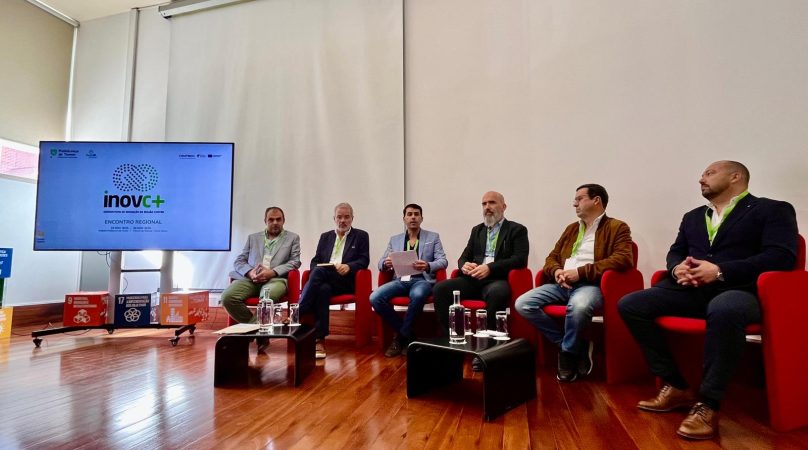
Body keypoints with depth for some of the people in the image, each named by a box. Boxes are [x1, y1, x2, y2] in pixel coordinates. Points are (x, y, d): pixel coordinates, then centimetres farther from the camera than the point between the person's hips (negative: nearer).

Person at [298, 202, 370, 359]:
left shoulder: (361, 236, 14)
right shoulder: (325, 236, 24)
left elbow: (364, 260, 2)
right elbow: (315, 261, 16)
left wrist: (349, 266, -18)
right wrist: (316, 273, -8)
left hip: (345, 280, -3)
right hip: (325, 279, 3)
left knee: (320, 271, -33)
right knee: (322, 289, -35)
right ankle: (319, 340, -37)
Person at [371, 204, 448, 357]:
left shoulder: (433, 237, 13)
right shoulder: (394, 239, 19)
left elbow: (443, 261, 2)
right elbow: (380, 264, 13)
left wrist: (428, 266, -20)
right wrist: (386, 263, -13)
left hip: (422, 280, -3)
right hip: (400, 280, 3)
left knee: (417, 295, -39)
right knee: (375, 298, -25)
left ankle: (401, 336, -14)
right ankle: (407, 335, -7)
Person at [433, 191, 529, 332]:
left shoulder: (517, 230, 8)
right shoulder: (477, 230, 24)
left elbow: (520, 259, -6)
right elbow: (464, 257, 20)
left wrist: (490, 268, -19)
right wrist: (464, 266, -6)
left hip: (497, 279, -4)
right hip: (473, 279, 5)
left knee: (496, 293, -40)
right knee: (440, 288, -20)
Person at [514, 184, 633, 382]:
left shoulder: (617, 227, 5)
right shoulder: (571, 228, 25)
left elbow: (623, 258, -12)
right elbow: (552, 257, 23)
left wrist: (580, 272, -18)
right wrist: (556, 271, -4)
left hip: (590, 284, -6)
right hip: (562, 284, 6)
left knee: (578, 306, -41)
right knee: (522, 304, -16)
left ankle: (568, 353, -10)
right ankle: (577, 346, -4)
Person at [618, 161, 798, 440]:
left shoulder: (773, 210, 7)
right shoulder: (692, 216, 26)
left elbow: (781, 256, -9)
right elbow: (675, 251, 20)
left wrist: (720, 271, -20)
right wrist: (677, 268, -6)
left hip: (738, 290, -6)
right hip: (691, 290, 6)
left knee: (724, 310, -43)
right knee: (629, 305, -15)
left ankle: (707, 404, -27)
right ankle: (675, 387, -6)